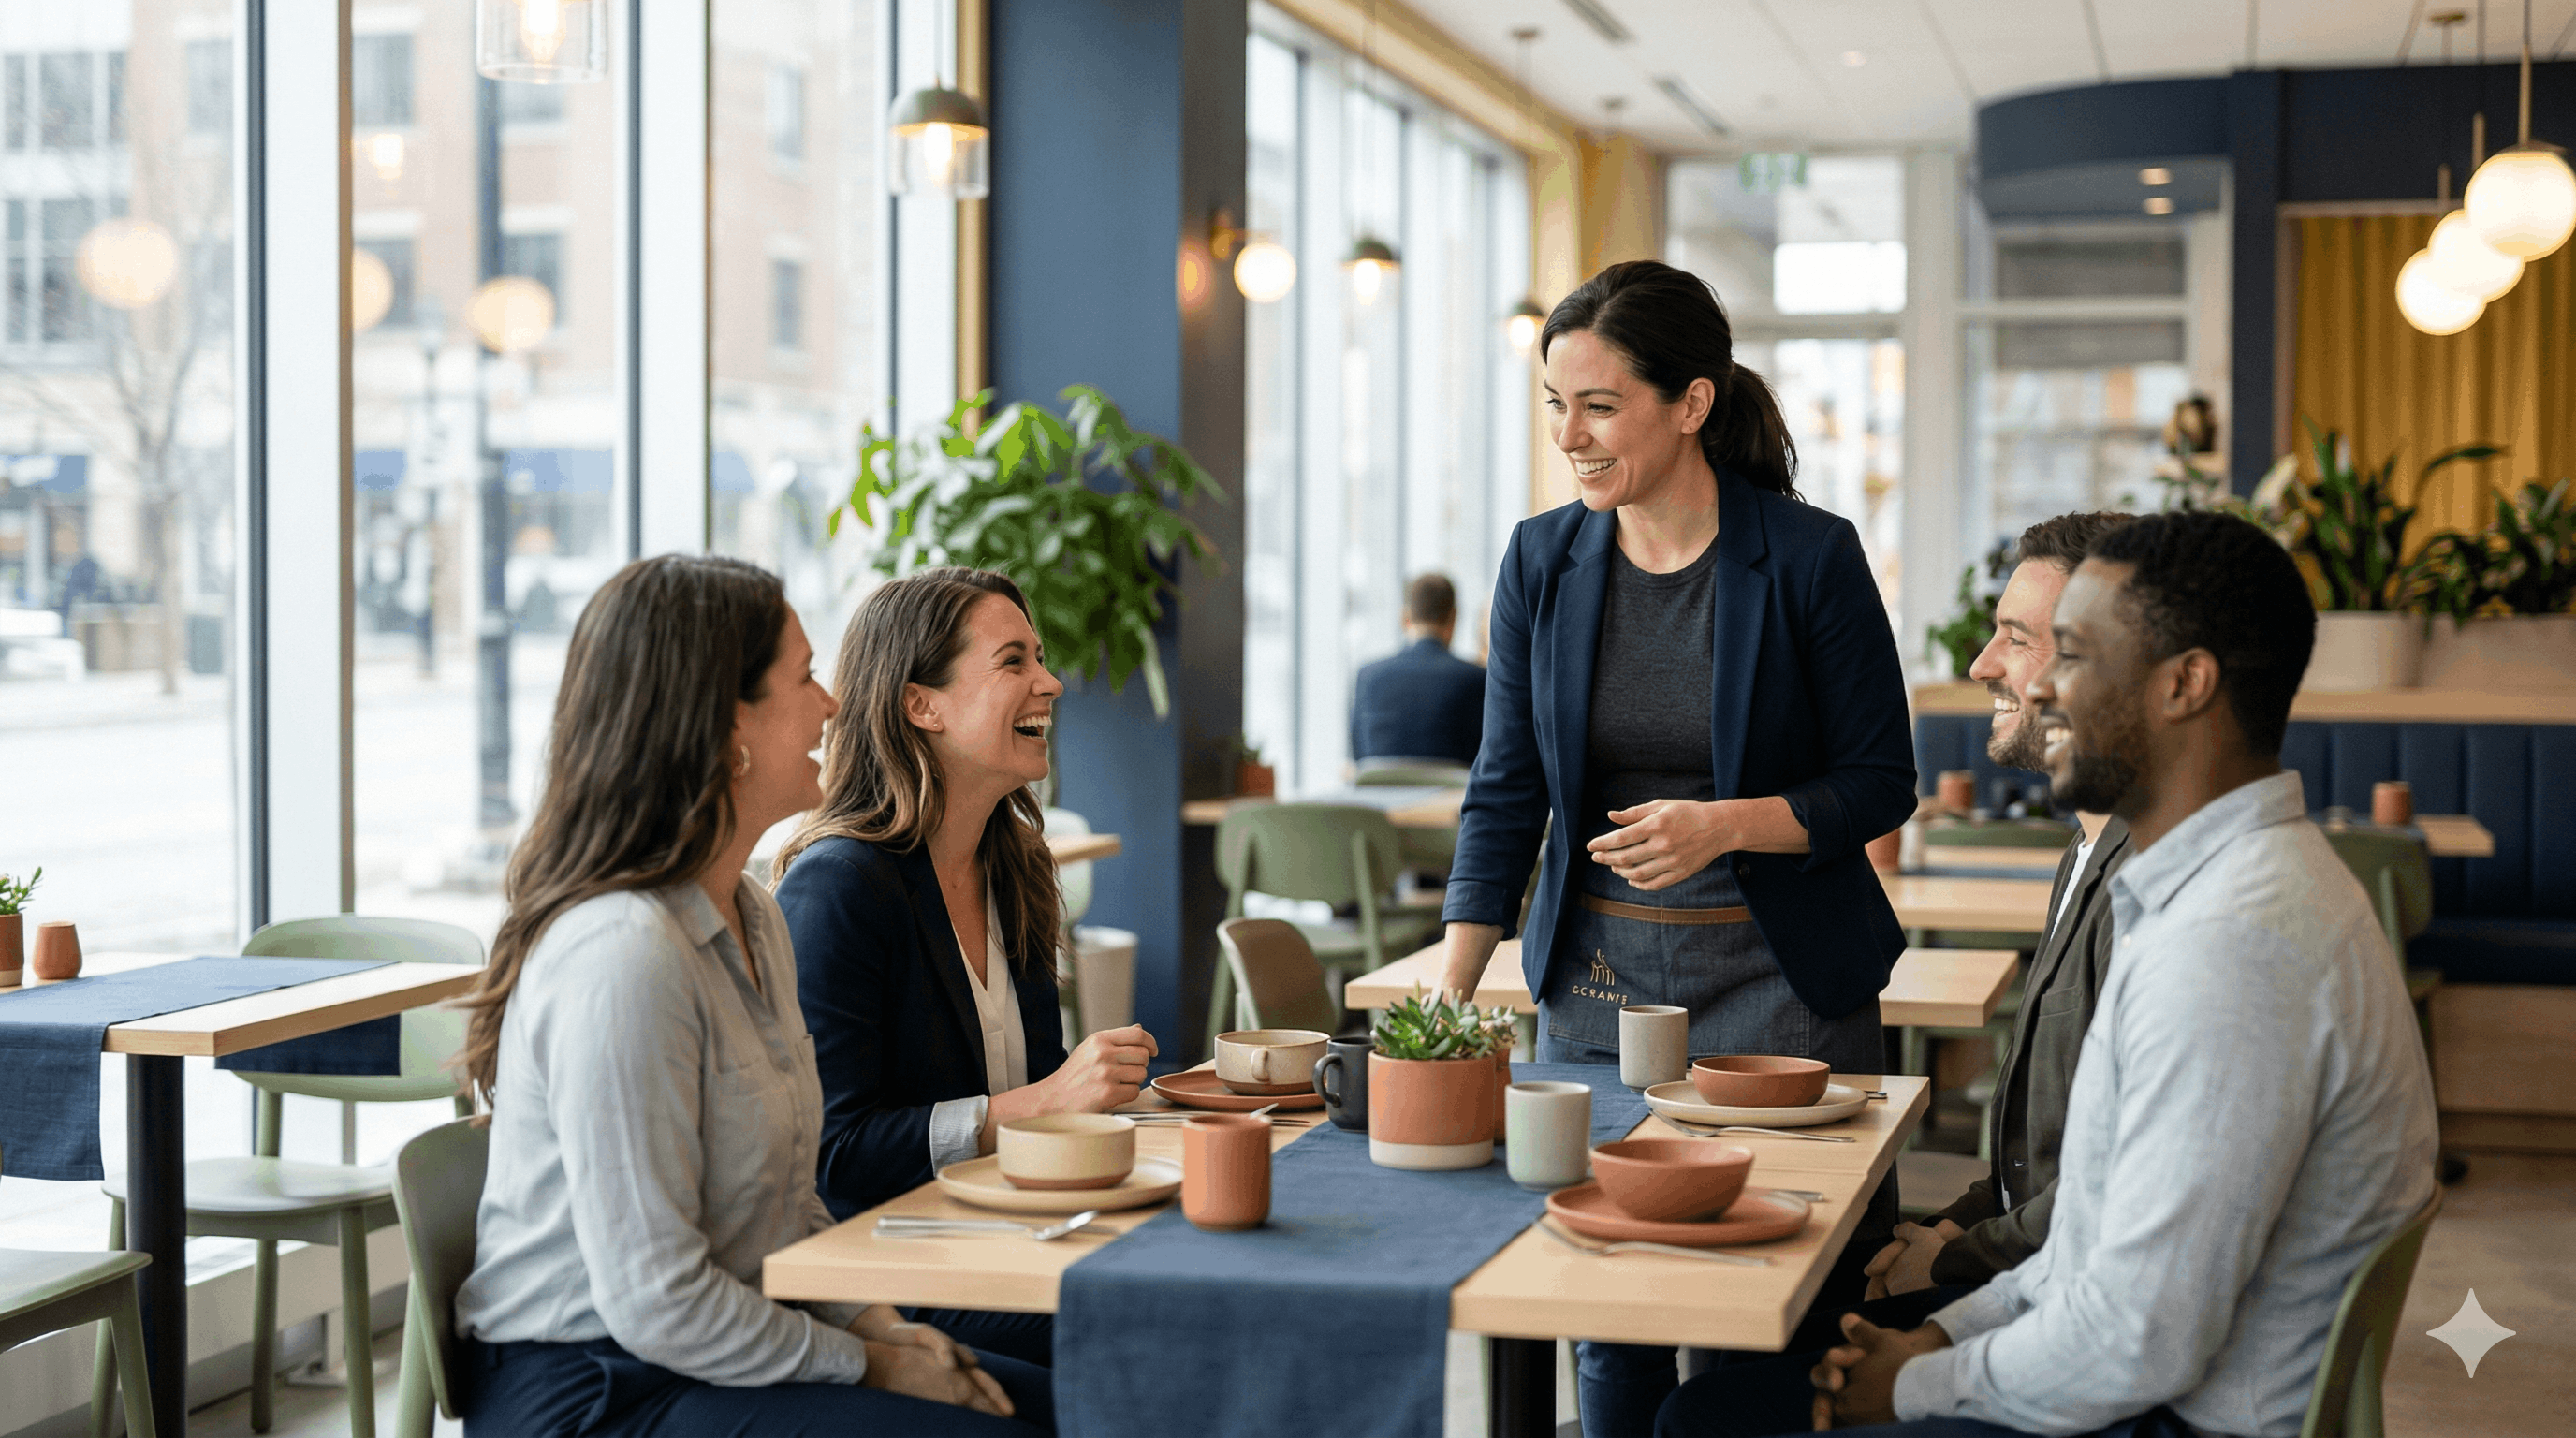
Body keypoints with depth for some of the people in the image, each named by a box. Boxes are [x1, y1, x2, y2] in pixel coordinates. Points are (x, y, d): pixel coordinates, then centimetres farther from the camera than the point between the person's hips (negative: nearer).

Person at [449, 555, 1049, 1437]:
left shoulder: (751, 921, 10)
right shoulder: (623, 958, -23)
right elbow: (654, 1305, -23)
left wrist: (880, 1325, 2)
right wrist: (868, 1365, -12)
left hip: (712, 1352, 9)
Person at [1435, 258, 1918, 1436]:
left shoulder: (1810, 558, -9)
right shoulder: (1542, 561, 2)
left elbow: (1879, 785, -4)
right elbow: (1506, 795, 4)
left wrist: (1726, 824, -21)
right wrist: (1446, 996, -3)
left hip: (1774, 978, -3)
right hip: (1596, 981, 3)